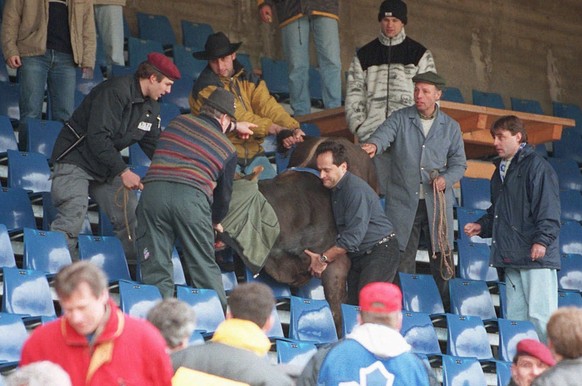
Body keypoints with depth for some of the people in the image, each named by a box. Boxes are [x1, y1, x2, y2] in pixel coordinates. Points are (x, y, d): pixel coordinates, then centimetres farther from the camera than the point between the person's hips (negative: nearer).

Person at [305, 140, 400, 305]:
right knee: (352, 305, 4)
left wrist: (323, 258, -14)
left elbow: (353, 236, -23)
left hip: (381, 253, -9)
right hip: (358, 256, 10)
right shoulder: (335, 189, 11)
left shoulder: (356, 190, -19)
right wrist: (324, 258, 3)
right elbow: (342, 231, 17)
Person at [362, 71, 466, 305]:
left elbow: (459, 162, 11)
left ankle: (446, 309, 10)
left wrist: (446, 179, -10)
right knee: (402, 256, 0)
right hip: (403, 201, -1)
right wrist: (373, 145, -38)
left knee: (441, 256, 1)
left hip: (437, 201, 1)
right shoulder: (400, 119, 5)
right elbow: (384, 134, -15)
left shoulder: (450, 127, 10)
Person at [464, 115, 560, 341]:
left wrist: (542, 240, -23)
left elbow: (548, 208, -13)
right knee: (515, 316, 7)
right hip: (511, 256, 9)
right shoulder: (501, 169, 22)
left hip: (536, 256, -9)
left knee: (539, 315, -12)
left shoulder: (536, 166, -5)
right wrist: (482, 226, 16)